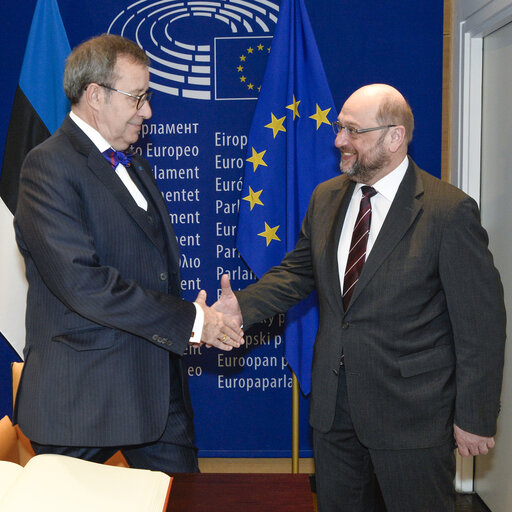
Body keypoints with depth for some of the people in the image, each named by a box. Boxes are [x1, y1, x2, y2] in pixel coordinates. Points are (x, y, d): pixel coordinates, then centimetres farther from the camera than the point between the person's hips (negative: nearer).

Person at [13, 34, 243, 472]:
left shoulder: (135, 167, 16)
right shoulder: (49, 166, -13)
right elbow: (81, 281, -24)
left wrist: (199, 319, 1)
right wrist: (188, 321, -19)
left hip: (159, 386, 8)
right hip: (84, 398, -8)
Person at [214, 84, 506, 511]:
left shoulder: (450, 211, -15)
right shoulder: (326, 198, 5)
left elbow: (481, 323, -13)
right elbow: (297, 272, 10)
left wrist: (476, 418, -11)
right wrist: (242, 305, -9)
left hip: (411, 410, -6)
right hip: (333, 400, 6)